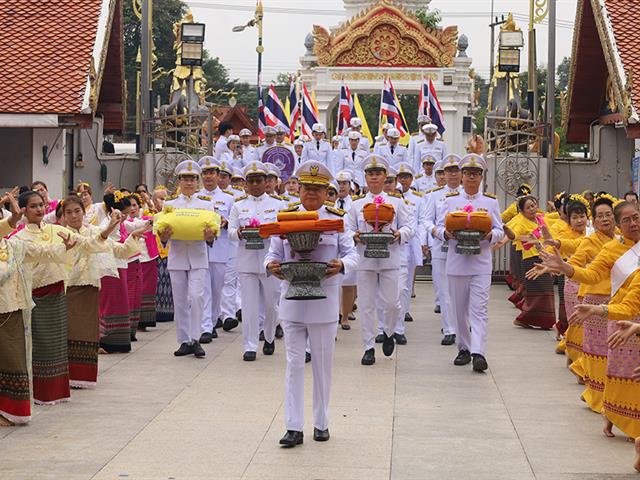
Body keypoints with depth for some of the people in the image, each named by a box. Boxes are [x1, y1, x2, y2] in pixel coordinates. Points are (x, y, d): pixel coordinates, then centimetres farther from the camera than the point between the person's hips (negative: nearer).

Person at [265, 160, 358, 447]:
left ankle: (321, 423, 20)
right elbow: (273, 253, 7)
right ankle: (294, 427, 3)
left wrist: (341, 265, -21)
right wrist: (271, 266, -16)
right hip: (292, 299, 1)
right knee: (294, 363, 0)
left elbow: (352, 254, 1)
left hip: (324, 300, -1)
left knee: (323, 364, 7)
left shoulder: (336, 219, 4)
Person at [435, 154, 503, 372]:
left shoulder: (491, 202, 10)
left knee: (479, 308, -10)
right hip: (456, 262, 2)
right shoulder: (451, 201, 10)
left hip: (481, 262, -1)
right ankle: (464, 348, 19)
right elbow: (439, 227, 8)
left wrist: (490, 235, -14)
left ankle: (478, 352, -18)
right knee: (459, 309, 7)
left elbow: (499, 230, 8)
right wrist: (447, 233, -14)